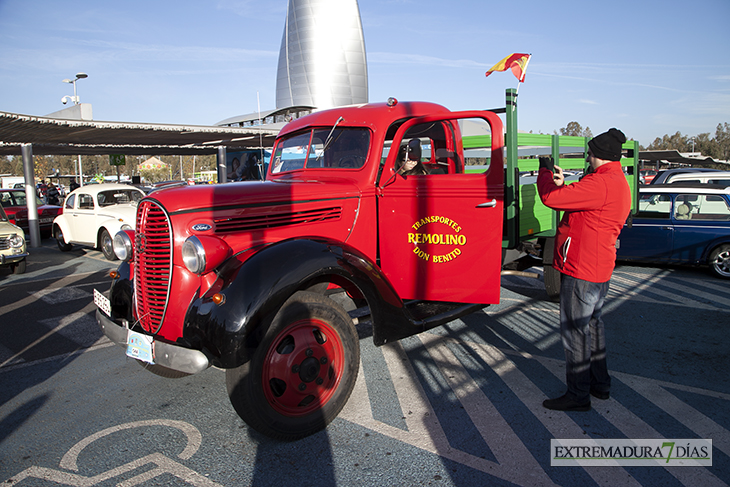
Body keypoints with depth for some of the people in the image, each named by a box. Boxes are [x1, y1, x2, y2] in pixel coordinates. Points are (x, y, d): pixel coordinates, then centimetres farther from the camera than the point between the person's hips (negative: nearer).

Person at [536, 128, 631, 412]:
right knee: (592, 323, 21)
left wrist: (544, 171, -8)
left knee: (574, 330, -1)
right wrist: (563, 185, 10)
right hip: (600, 269, 11)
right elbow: (582, 207, 21)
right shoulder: (620, 183, 14)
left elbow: (550, 198, -26)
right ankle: (600, 384, 35)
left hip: (581, 270, -11)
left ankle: (578, 396, 10)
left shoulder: (600, 183, -21)